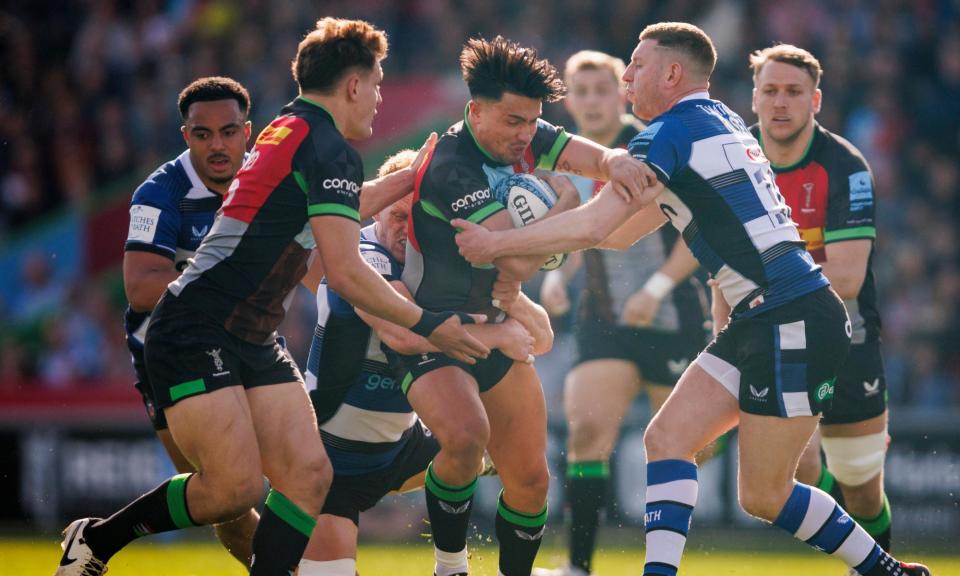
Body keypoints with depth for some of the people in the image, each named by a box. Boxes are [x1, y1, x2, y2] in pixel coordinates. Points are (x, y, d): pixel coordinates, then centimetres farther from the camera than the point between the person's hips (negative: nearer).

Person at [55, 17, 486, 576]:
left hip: (252, 340, 10)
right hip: (195, 335, -10)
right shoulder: (330, 150, -14)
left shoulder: (290, 130, 15)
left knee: (309, 475, -5)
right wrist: (427, 325, -10)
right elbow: (345, 273, -19)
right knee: (236, 489, -18)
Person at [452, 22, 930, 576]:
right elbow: (621, 232, 26)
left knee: (765, 495, -2)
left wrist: (496, 243, -6)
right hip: (762, 322, 9)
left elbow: (594, 226, -18)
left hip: (794, 321, -9)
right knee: (667, 440, 1)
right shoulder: (722, 122, 19)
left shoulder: (673, 131, -10)